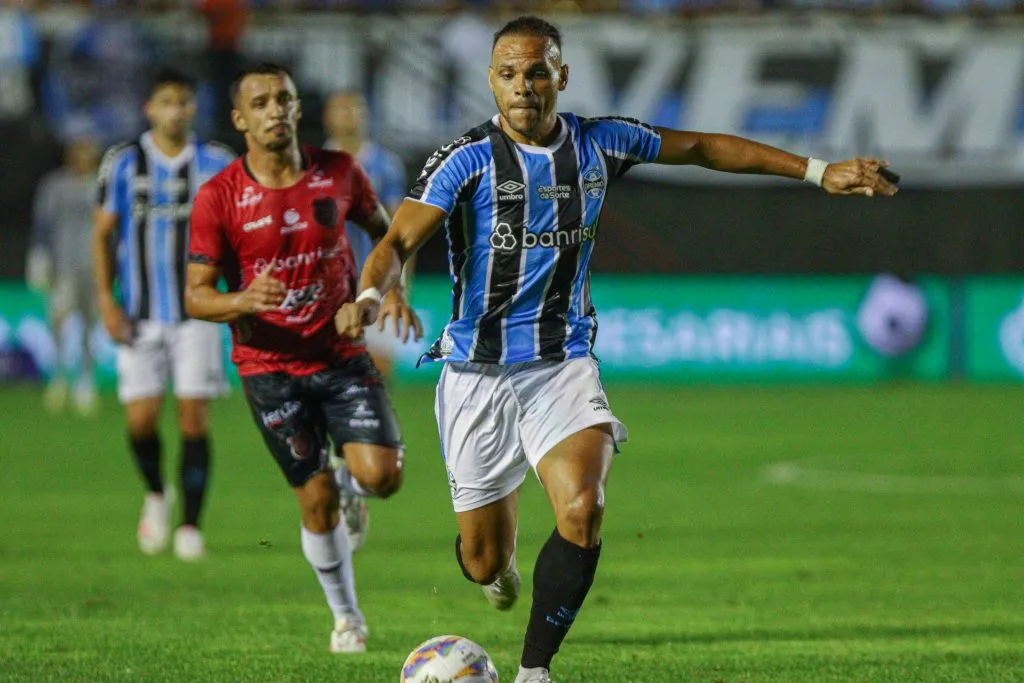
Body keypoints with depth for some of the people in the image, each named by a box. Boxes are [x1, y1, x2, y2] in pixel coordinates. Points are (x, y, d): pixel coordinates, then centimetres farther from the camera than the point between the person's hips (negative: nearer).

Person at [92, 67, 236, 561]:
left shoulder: (217, 164, 2)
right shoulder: (123, 163, 0)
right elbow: (102, 233, 5)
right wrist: (106, 300, -3)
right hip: (140, 314, 0)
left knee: (194, 417, -6)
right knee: (142, 418, -6)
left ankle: (190, 524, 3)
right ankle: (156, 494, 24)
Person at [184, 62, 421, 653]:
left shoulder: (339, 173, -3)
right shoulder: (218, 198, -10)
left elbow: (386, 230, 16)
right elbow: (196, 296, -8)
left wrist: (393, 288, -1)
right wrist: (243, 301, -29)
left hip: (343, 354, 1)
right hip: (271, 366, -1)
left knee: (382, 476, -15)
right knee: (318, 502, 1)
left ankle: (350, 485, 23)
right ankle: (346, 616, 23)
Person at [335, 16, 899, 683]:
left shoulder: (600, 145, 0)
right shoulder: (468, 159, -10)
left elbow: (702, 147, 14)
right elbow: (401, 240, -19)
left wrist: (819, 171, 14)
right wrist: (370, 296, -42)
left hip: (564, 363, 2)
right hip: (477, 371, -2)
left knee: (583, 510, -26)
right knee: (486, 561, 4)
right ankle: (498, 559, 45)